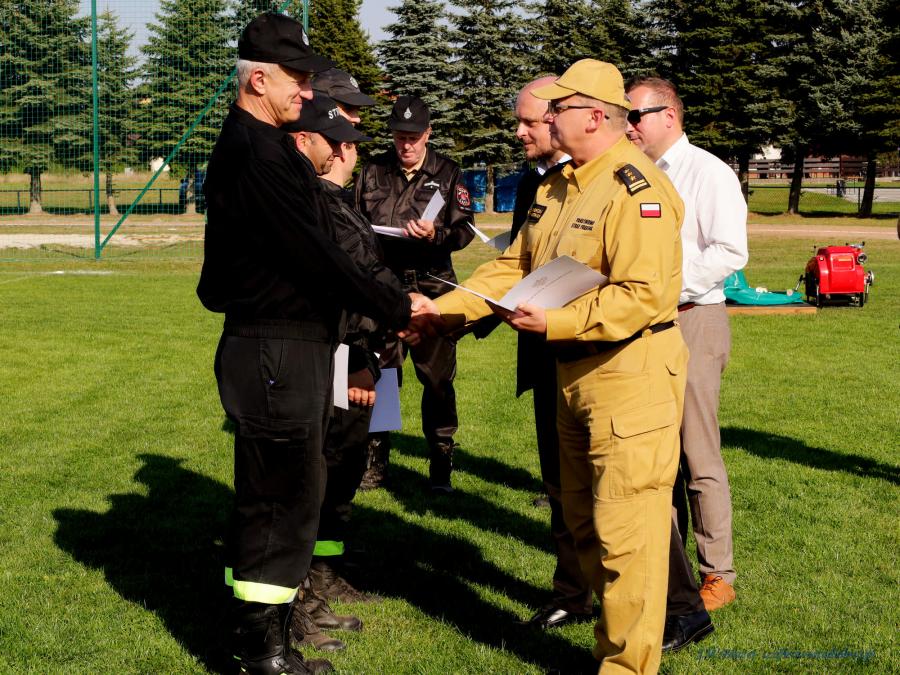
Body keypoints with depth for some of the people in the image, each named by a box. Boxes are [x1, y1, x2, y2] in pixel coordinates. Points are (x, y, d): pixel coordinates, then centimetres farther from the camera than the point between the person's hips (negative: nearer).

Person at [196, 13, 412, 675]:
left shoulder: (247, 146, 15)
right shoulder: (259, 154, -18)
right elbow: (315, 256, -20)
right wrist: (394, 307, -11)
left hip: (292, 347, 11)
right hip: (277, 353, -11)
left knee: (291, 491, 18)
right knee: (280, 497, -4)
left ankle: (276, 620, 29)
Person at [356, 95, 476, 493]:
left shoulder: (447, 174, 4)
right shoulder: (372, 172, 10)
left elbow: (464, 229, -2)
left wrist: (436, 235, -21)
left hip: (431, 286, -2)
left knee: (438, 379, 1)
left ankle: (441, 466, 10)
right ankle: (375, 463, 18)